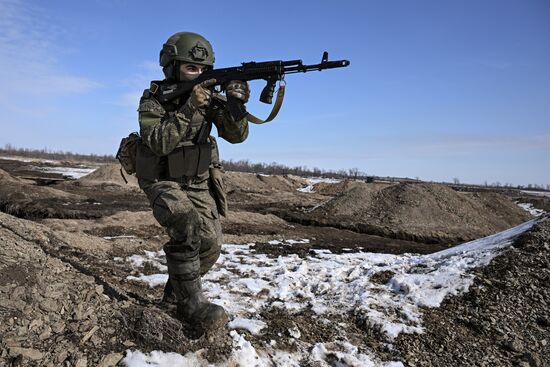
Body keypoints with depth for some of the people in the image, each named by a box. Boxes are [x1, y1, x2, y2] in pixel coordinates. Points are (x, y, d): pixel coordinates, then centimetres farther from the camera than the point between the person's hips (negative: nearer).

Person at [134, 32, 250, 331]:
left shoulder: (209, 97, -2)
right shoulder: (153, 99, -11)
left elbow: (236, 135, -11)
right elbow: (158, 143, -27)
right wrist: (189, 108, -34)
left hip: (199, 184, 5)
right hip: (163, 182, -4)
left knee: (210, 246, -2)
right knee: (188, 229, -31)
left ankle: (178, 283, 27)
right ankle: (190, 303, -18)